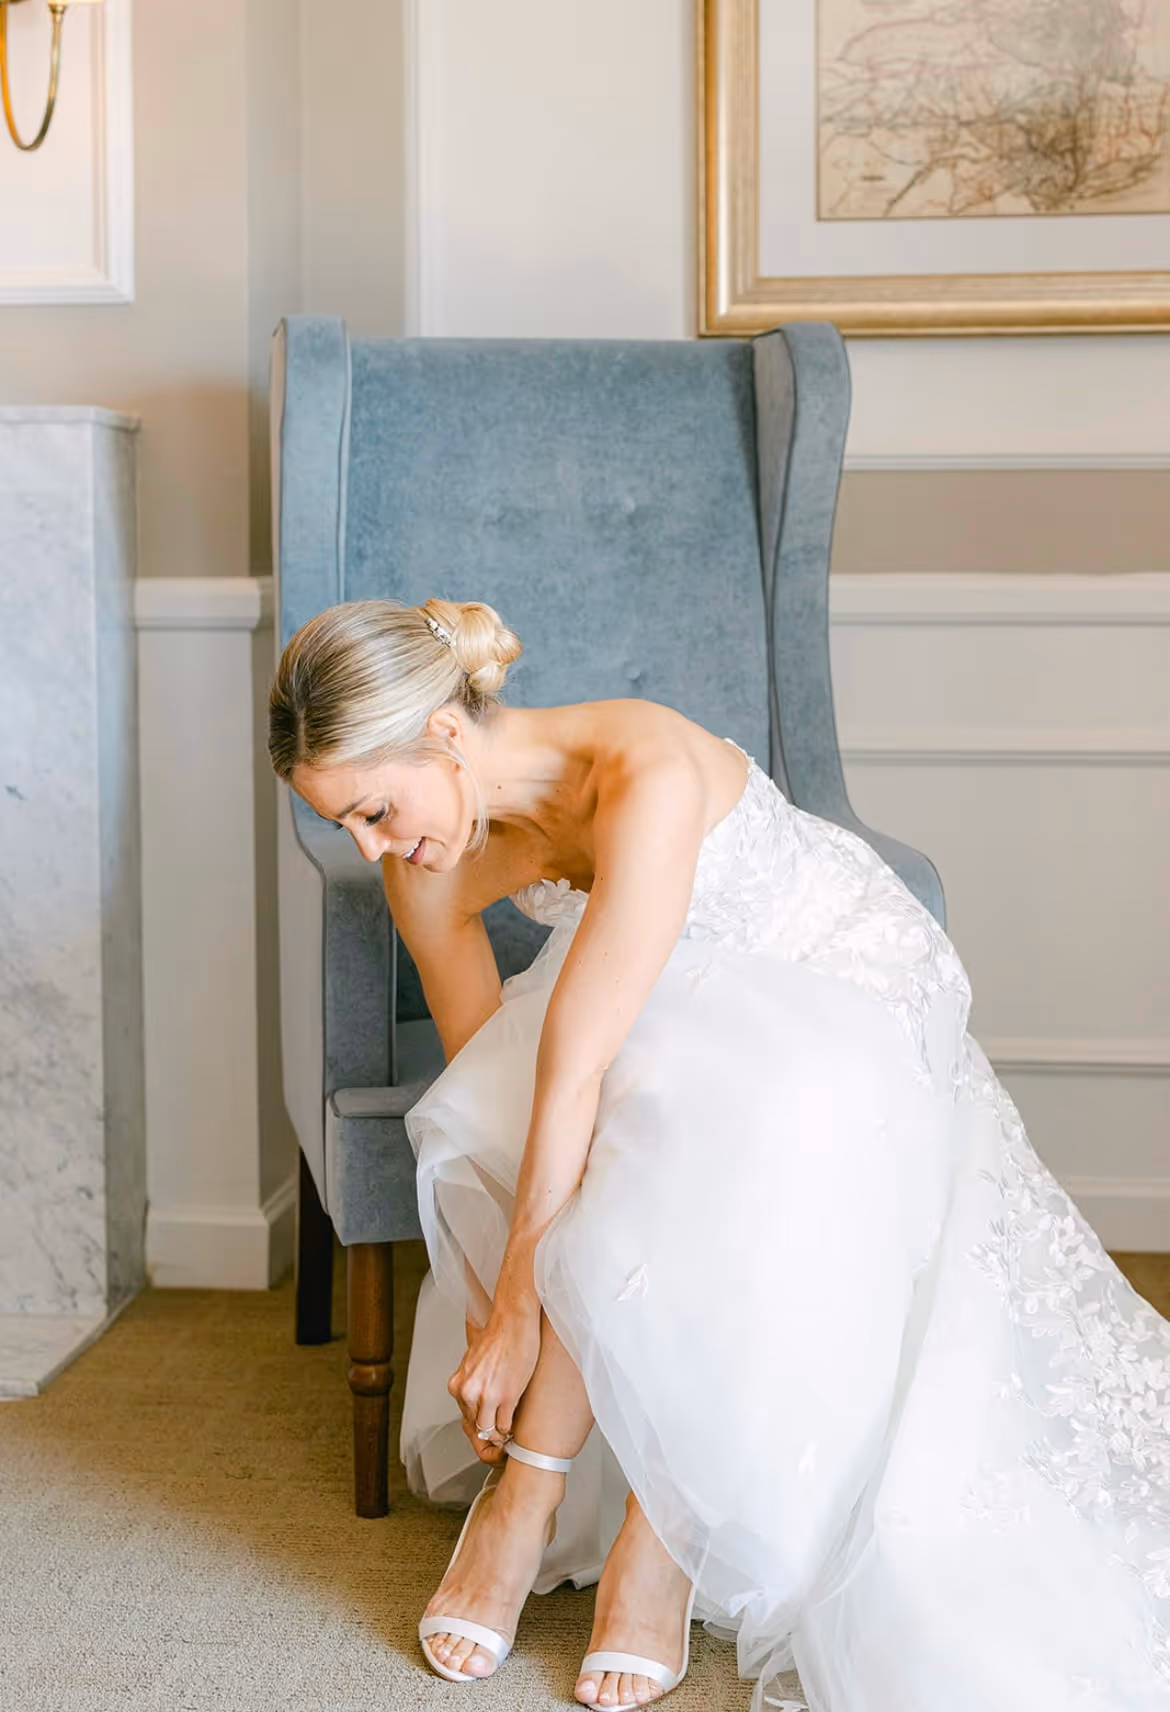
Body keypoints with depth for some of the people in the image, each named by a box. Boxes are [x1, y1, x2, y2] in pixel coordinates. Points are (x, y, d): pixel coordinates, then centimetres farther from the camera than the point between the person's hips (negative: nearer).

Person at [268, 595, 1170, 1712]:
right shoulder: (427, 864, -15)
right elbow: (485, 1084, -8)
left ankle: (528, 1493, -16)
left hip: (847, 991, -5)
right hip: (682, 1007, 6)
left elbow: (575, 1069, -36)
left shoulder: (647, 774, -36)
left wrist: (516, 1312, -32)